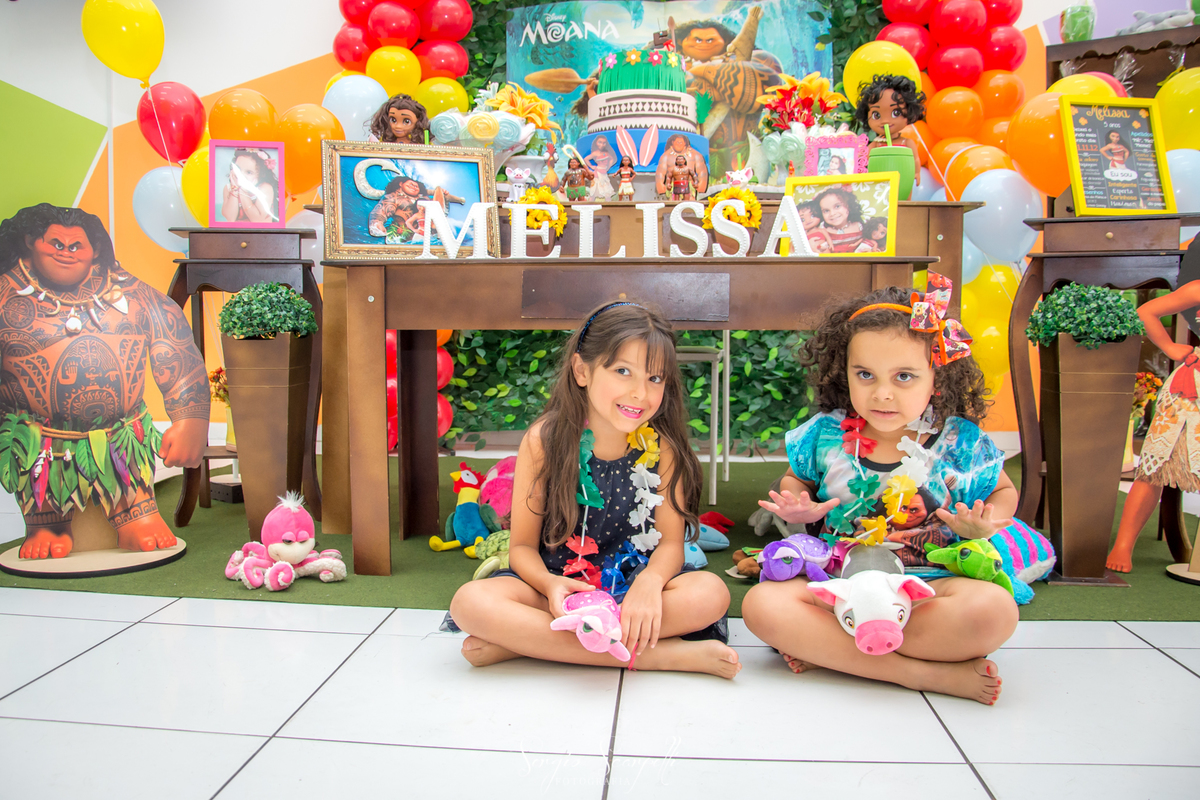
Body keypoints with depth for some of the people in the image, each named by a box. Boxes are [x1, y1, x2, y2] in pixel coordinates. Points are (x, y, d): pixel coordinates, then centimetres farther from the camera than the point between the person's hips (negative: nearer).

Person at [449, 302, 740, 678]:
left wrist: (649, 582, -31)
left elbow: (671, 543, -7)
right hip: (558, 585, 0)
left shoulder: (661, 445, -6)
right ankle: (665, 654, -28)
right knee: (470, 602, -29)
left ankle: (523, 639, -24)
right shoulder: (544, 439, -9)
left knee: (710, 594, -30)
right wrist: (549, 584, -29)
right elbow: (522, 545, -5)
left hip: (633, 585, 1)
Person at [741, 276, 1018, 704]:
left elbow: (1003, 491, 15)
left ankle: (827, 648, -23)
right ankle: (922, 672, -25)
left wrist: (984, 525, -8)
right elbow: (795, 480, 18)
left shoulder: (960, 441, -3)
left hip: (928, 585, -1)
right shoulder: (825, 434, 0)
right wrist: (800, 508, -5)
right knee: (761, 604, -28)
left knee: (995, 609, -32)